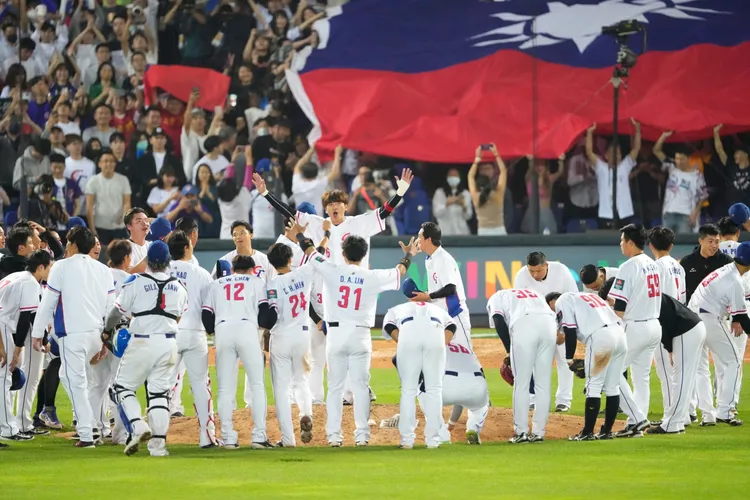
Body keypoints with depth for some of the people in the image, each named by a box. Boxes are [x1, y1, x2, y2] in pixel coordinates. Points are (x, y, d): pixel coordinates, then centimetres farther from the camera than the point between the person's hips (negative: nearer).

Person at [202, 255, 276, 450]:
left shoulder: (216, 284, 24)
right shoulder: (256, 281, 19)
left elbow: (206, 316, 14)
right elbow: (265, 311, 6)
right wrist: (263, 323, 26)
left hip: (222, 331, 2)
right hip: (247, 329, -2)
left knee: (225, 388, 5)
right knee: (258, 384, 2)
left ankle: (228, 438, -1)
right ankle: (259, 436, -7)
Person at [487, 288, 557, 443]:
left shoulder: (496, 298, 26)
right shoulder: (532, 293, 39)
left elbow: (499, 322, 4)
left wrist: (509, 351, 8)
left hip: (523, 325, -5)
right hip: (549, 324, 5)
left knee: (521, 384, 5)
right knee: (543, 383, 12)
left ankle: (521, 432, 6)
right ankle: (538, 432, 14)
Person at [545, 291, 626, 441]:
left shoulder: (562, 301, 10)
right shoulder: (587, 295, 33)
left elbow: (570, 330, -3)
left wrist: (569, 358, 4)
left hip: (600, 336, -8)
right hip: (619, 333, 8)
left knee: (593, 386, -2)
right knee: (612, 387, 13)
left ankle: (588, 433, -1)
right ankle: (607, 431, 17)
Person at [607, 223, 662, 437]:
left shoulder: (629, 267, -14)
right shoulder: (653, 265, 11)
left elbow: (620, 306, -15)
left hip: (635, 328, -8)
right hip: (655, 326, 8)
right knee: (641, 376, 12)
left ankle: (637, 418, -8)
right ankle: (637, 425, 12)